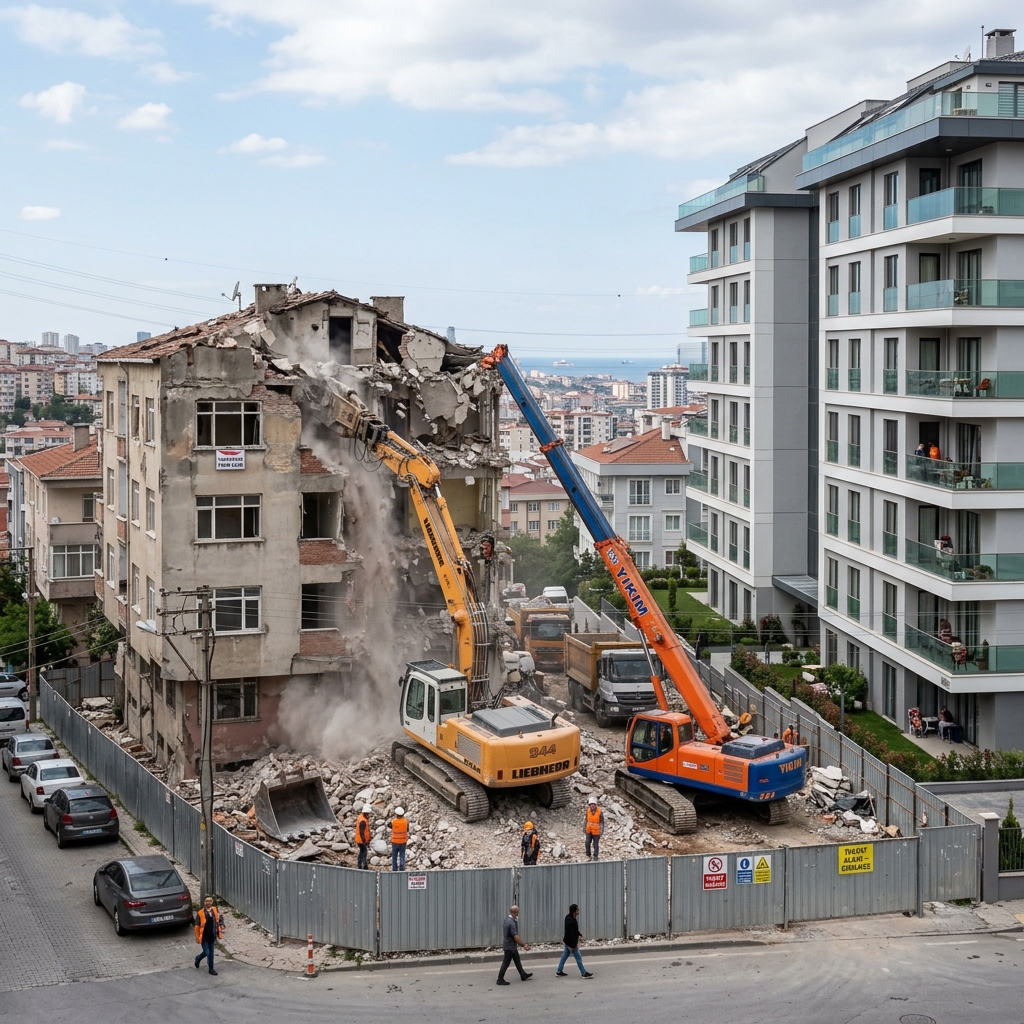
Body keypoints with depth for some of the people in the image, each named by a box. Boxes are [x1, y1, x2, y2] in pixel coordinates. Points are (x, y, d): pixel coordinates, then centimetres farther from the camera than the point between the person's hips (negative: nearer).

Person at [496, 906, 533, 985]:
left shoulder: (507, 919, 3)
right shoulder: (511, 923, -28)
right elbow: (516, 937, -26)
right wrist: (523, 945, -18)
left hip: (512, 946, 10)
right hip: (510, 946, -10)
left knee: (517, 960, 20)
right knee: (506, 963, 0)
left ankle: (523, 975, 32)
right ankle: (500, 980, 9)